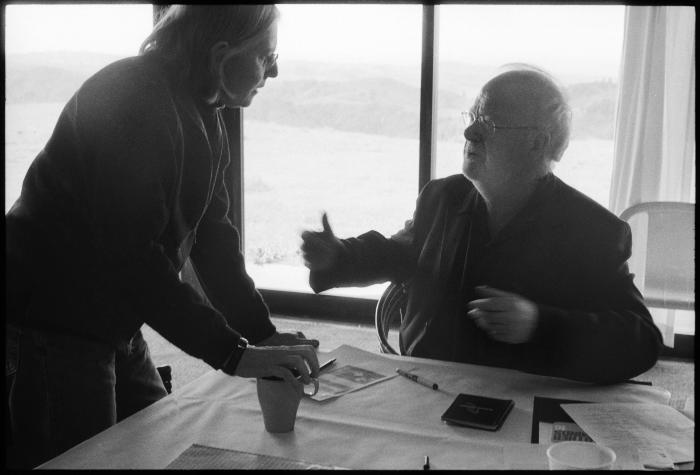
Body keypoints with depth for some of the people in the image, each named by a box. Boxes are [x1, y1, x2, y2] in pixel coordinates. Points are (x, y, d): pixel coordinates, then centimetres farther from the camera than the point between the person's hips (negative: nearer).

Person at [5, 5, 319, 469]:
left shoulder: (205, 116, 7)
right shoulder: (134, 100, -23)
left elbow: (212, 232, 7)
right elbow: (133, 255, -29)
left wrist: (263, 333, -3)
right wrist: (234, 353, -28)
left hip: (114, 325, 9)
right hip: (50, 326, -9)